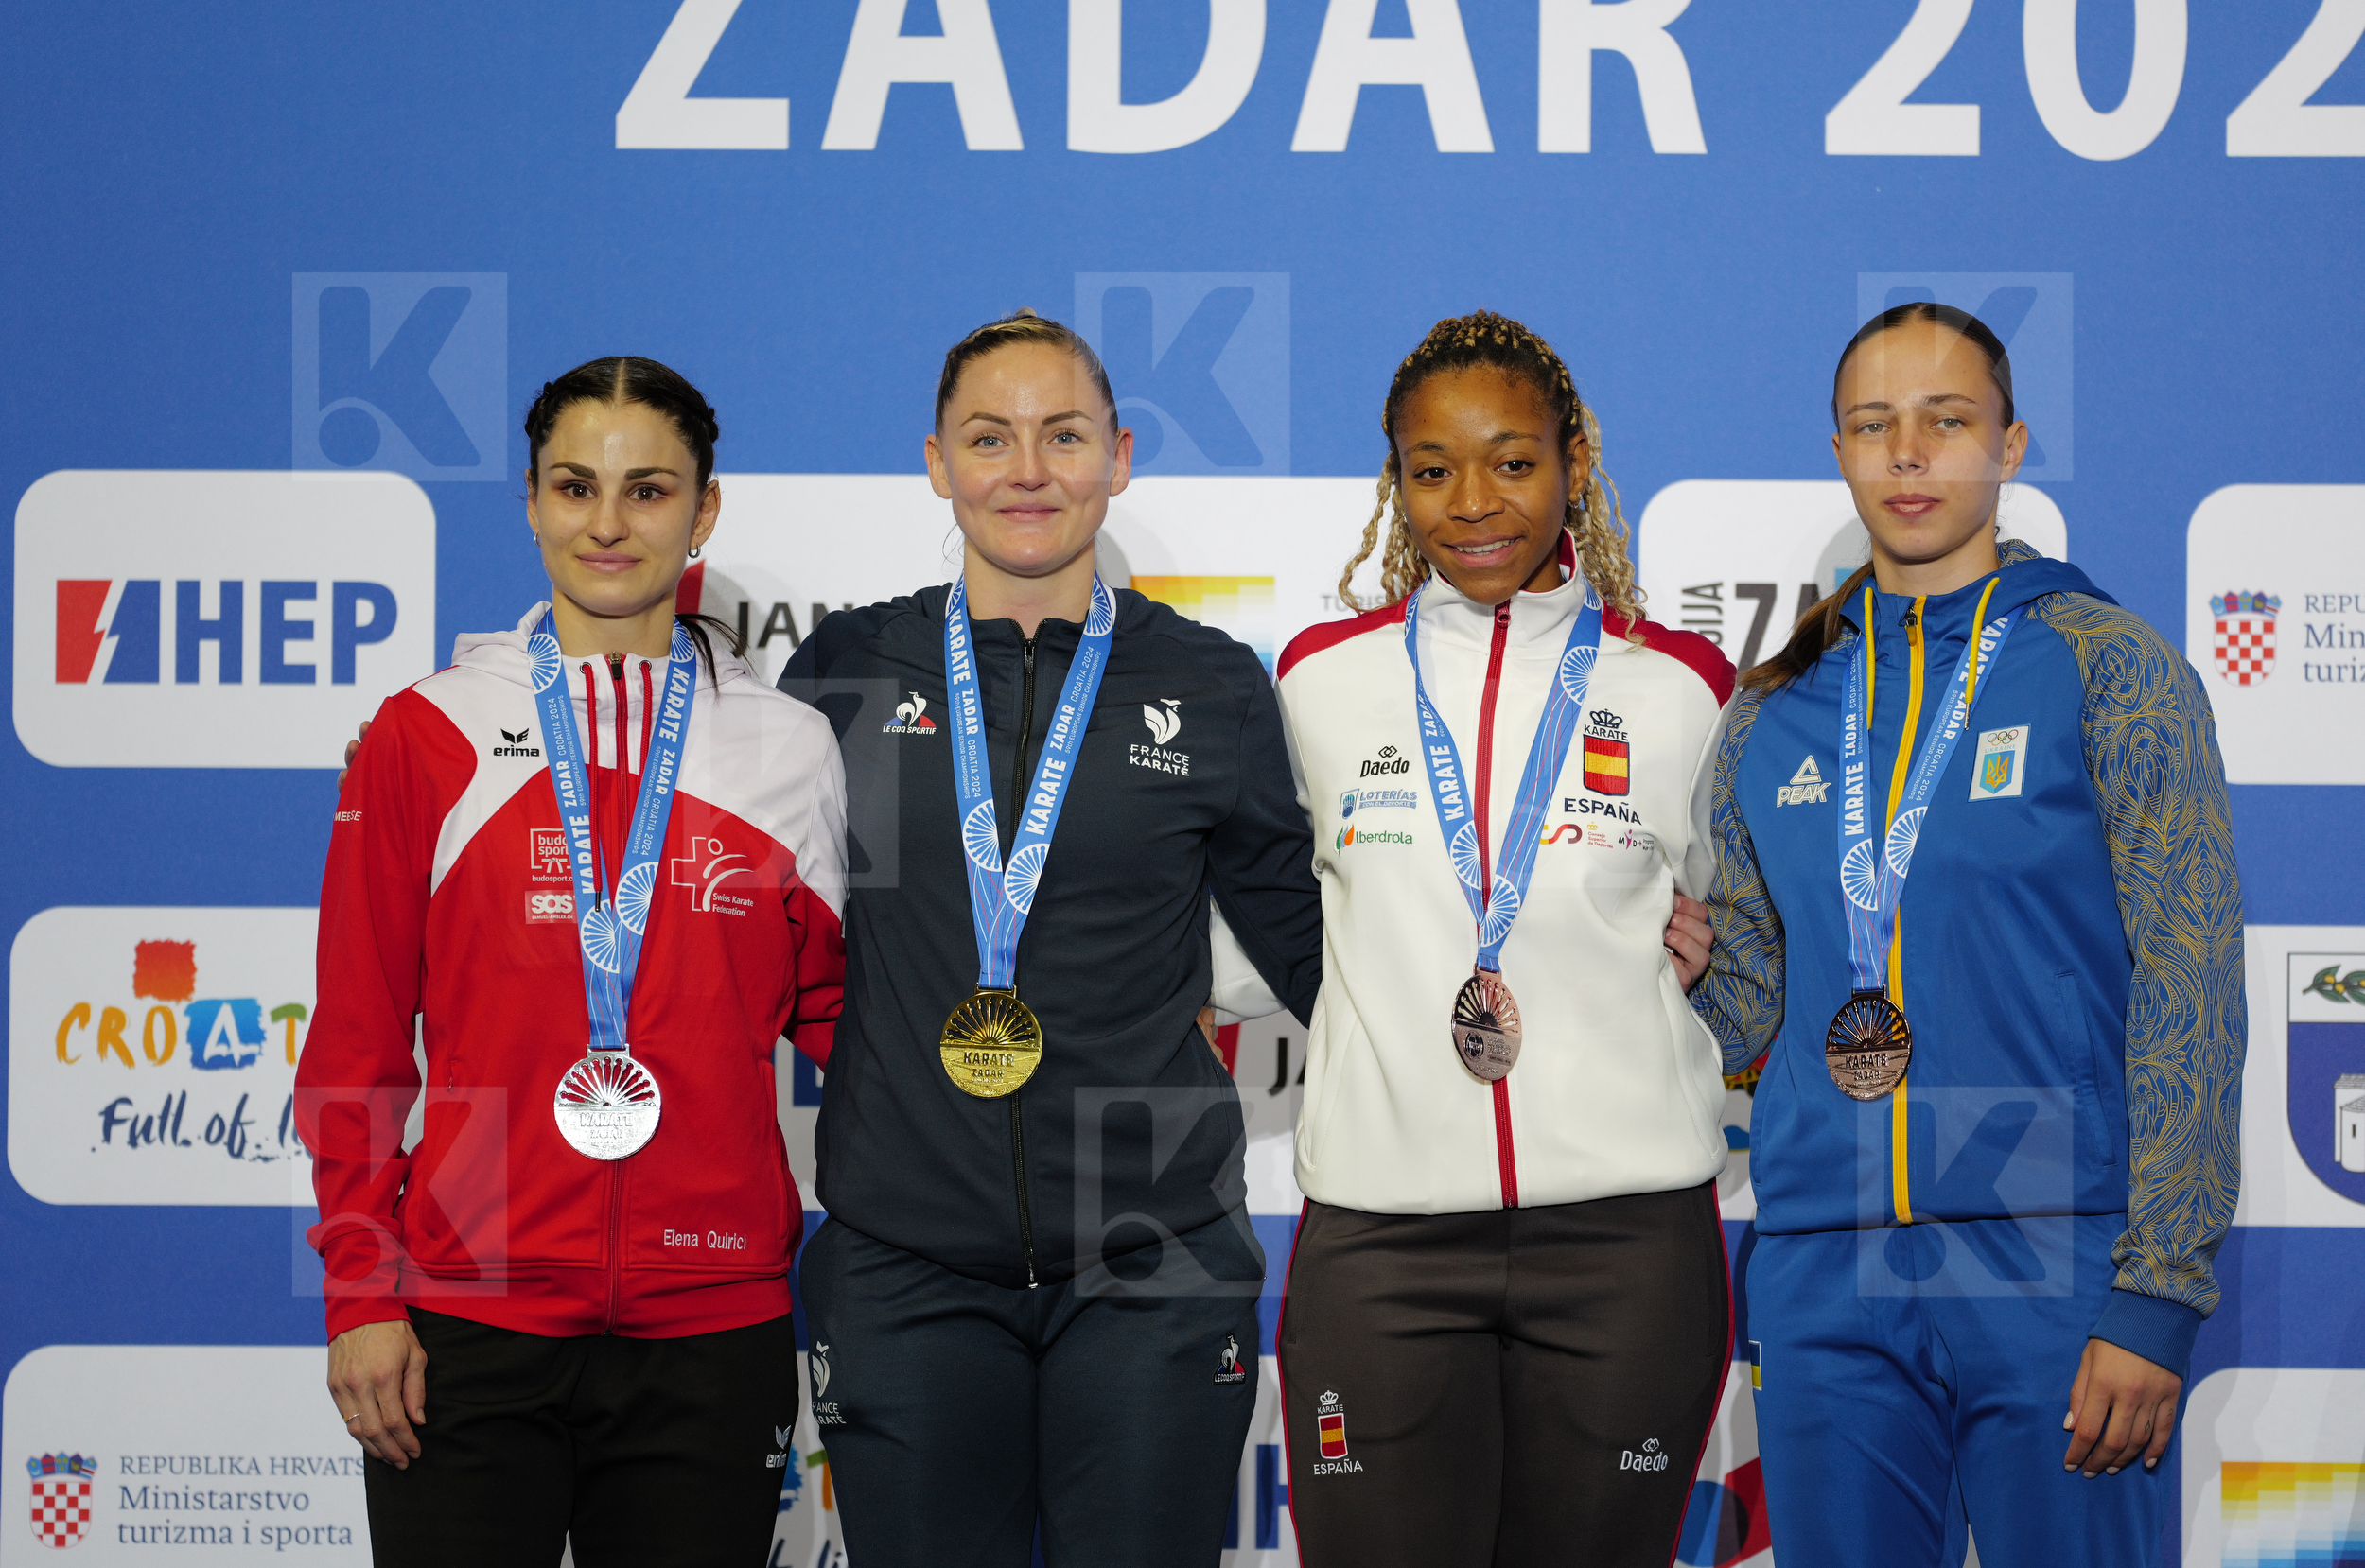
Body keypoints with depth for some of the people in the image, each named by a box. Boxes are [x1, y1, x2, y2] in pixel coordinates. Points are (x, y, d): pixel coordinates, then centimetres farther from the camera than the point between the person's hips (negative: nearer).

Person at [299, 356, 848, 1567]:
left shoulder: (791, 749, 7)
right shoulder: (430, 733, 4)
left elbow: (834, 1012, 14)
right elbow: (356, 1037, 4)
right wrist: (361, 1289, -2)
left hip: (712, 1328, 1)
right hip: (466, 1322, -1)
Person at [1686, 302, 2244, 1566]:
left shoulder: (2109, 669, -1)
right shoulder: (1776, 708, 12)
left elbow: (2188, 995, -6)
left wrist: (2157, 1295, -13)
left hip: (2054, 1260, -3)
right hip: (1825, 1281, 4)